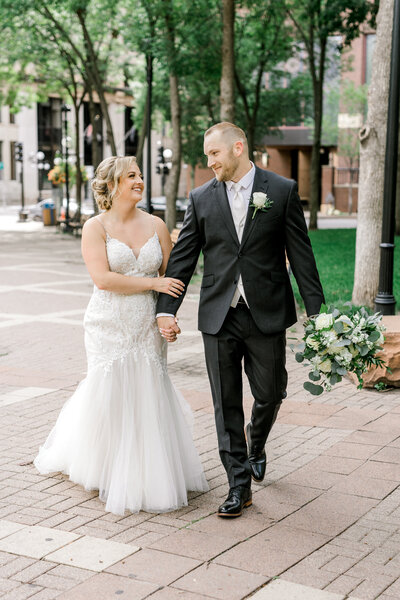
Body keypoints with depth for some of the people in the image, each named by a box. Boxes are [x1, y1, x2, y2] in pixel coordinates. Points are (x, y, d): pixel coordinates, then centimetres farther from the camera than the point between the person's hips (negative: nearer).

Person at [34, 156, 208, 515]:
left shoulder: (156, 225, 6)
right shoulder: (96, 227, -4)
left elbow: (172, 277, 6)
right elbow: (103, 278, -16)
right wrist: (153, 283, -16)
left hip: (148, 328, 3)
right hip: (110, 328, -3)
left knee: (150, 399, 4)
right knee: (109, 398, 4)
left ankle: (151, 477, 20)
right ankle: (109, 472, 28)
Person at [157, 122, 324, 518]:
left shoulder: (282, 191, -1)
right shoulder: (201, 198, 6)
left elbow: (301, 255, -1)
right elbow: (182, 258, 6)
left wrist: (316, 310, -4)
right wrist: (167, 308, -1)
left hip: (266, 315, -1)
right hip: (219, 317, 2)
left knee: (270, 393, 8)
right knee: (226, 404, 4)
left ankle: (255, 442, 41)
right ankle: (239, 485, 15)